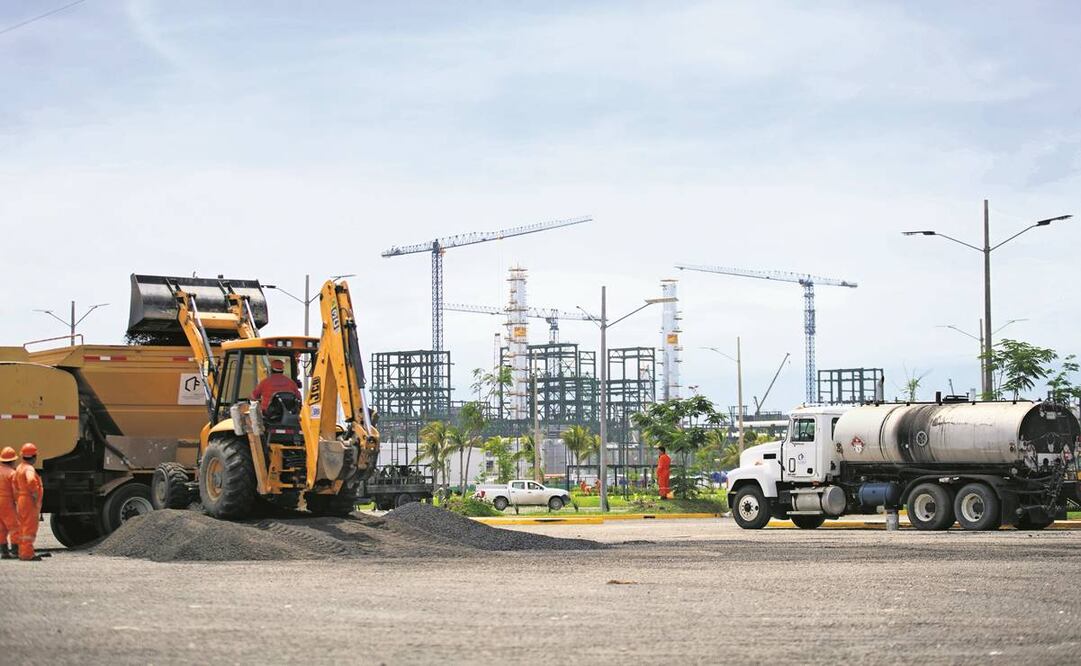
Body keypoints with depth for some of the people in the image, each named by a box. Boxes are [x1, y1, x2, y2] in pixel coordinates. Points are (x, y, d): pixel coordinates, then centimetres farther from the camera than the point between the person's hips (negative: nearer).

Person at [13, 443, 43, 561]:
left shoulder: (20, 468, 14)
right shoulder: (29, 469, -17)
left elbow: (15, 485, 19)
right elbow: (31, 481, -37)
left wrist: (17, 500, 22)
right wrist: (35, 495, -25)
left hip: (22, 501, 10)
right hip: (30, 502, -10)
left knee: (23, 528, 15)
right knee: (30, 528, -8)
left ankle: (22, 552, 21)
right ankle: (27, 554, -9)